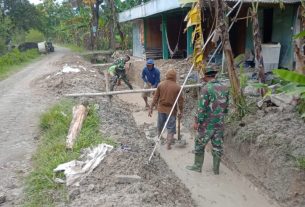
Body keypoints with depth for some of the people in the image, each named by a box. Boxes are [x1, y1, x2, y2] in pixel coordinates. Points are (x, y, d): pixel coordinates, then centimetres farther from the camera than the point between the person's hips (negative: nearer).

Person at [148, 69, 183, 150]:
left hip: (161, 109, 3)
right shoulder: (177, 87, -10)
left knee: (160, 125, 22)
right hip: (171, 110, -3)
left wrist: (151, 108, 3)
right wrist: (180, 111, 6)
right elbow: (180, 100, -5)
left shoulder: (161, 84, -5)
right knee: (171, 128, 8)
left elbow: (155, 97, -4)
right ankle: (168, 144, 8)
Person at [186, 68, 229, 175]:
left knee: (200, 144, 11)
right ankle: (216, 169, 22)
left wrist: (197, 121, -9)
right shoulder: (224, 88, 4)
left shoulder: (206, 89, -16)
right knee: (217, 146, 13)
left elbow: (202, 108, -17)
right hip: (220, 123, 6)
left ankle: (197, 166, 21)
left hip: (207, 123, -5)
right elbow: (226, 106, 11)